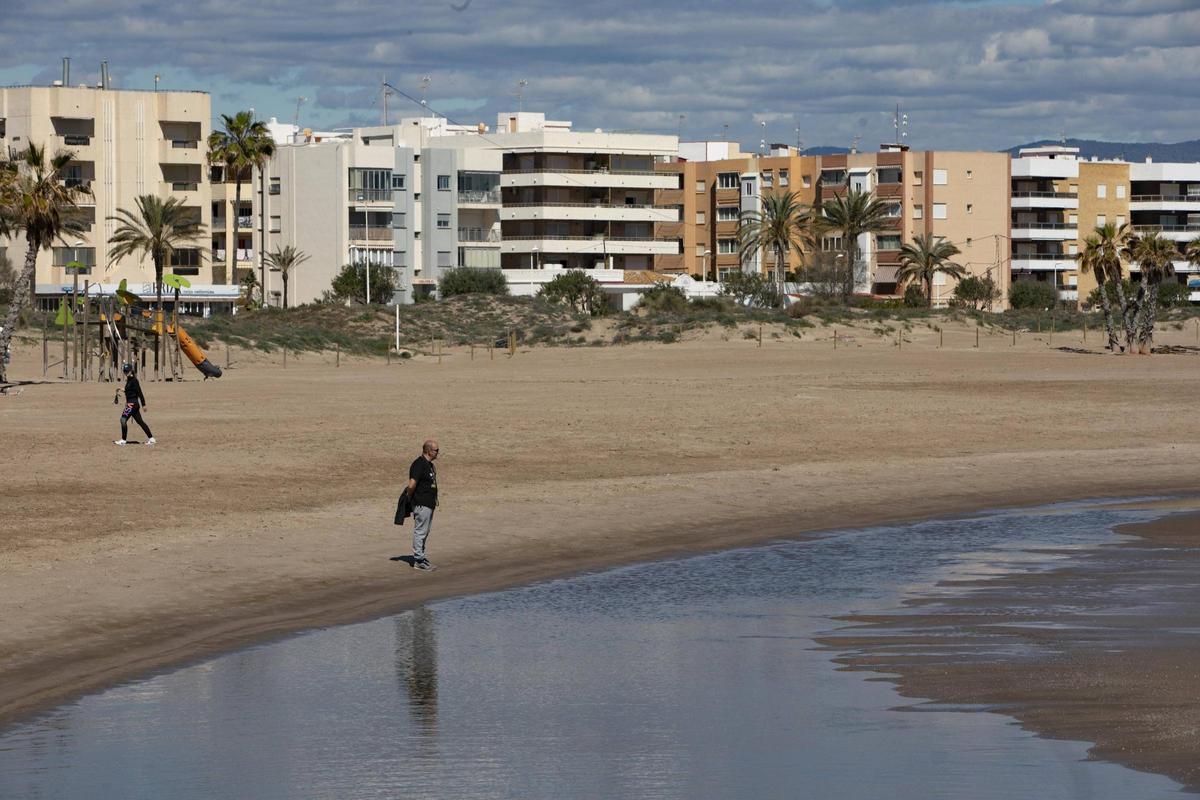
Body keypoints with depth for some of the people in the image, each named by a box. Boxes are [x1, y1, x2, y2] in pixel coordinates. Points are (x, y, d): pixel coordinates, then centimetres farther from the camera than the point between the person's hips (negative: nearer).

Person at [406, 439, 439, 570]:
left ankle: (420, 556, 24)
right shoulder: (419, 465, -19)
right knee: (420, 531, -4)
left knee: (425, 532, 16)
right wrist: (410, 497, -8)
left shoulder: (429, 464, 13)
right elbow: (412, 485, -24)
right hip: (421, 504, -10)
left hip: (429, 504, 10)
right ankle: (418, 560, 0)